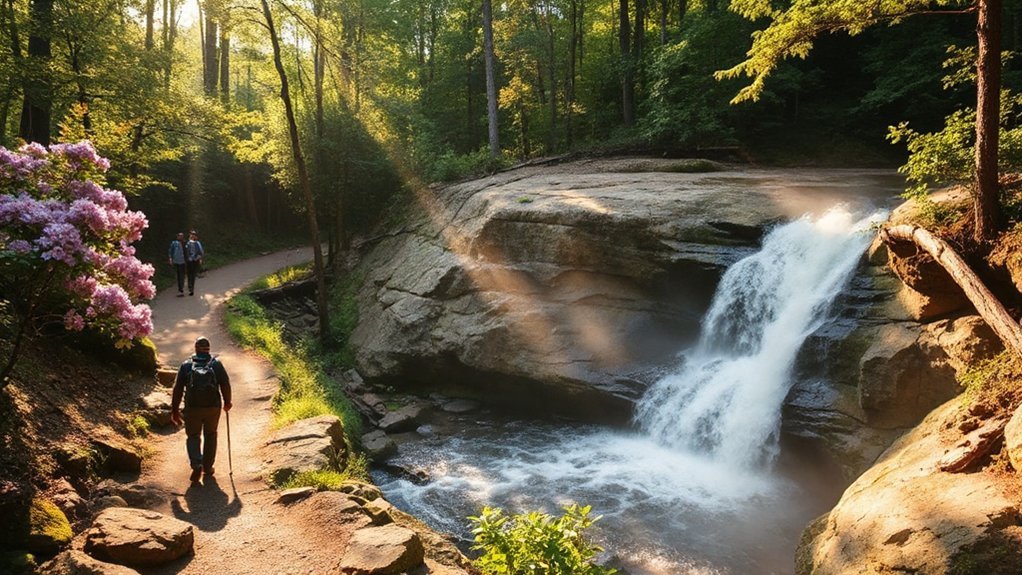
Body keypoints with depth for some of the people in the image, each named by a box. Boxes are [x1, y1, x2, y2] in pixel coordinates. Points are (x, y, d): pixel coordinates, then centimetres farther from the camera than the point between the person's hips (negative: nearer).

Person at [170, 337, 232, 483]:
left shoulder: (186, 365, 0)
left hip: (192, 408, 0)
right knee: (210, 435, 19)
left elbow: (178, 388, -1)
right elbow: (225, 384, -2)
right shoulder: (216, 364, -1)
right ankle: (208, 467, 24)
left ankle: (196, 465, -9)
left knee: (193, 437, 13)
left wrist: (174, 410, 5)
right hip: (213, 407, 0)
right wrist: (227, 402, 14)